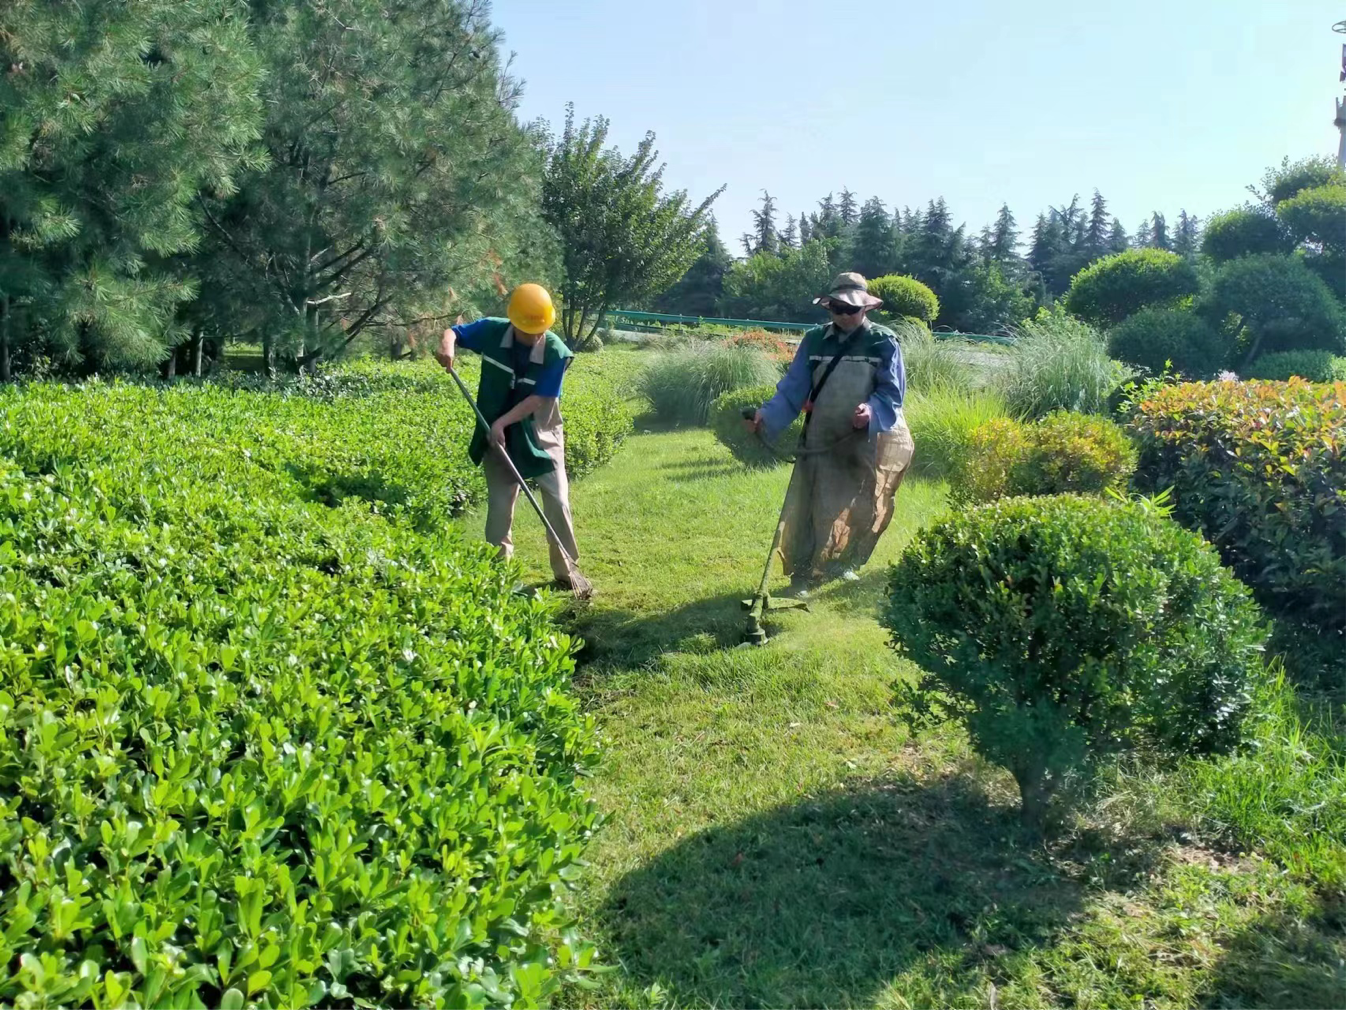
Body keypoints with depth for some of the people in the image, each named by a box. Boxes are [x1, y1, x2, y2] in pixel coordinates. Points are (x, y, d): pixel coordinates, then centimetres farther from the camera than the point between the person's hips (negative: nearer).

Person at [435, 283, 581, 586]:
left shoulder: (555, 352, -20)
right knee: (499, 505, 5)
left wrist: (502, 421, -28)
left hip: (541, 437, -1)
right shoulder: (492, 331, -13)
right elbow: (454, 332, 0)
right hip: (499, 438, 2)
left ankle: (566, 570, 16)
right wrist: (447, 345, -24)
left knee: (558, 503, 1)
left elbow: (539, 398, -21)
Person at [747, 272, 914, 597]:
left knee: (864, 511, 12)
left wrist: (872, 411, -32)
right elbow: (793, 389, -4)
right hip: (822, 441, 1)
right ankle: (803, 576, 4)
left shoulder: (884, 342, -6)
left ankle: (843, 563, 34)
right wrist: (768, 415, -21)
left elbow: (892, 393, -10)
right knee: (810, 508, -4)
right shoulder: (814, 340, 0)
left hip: (869, 443, 0)